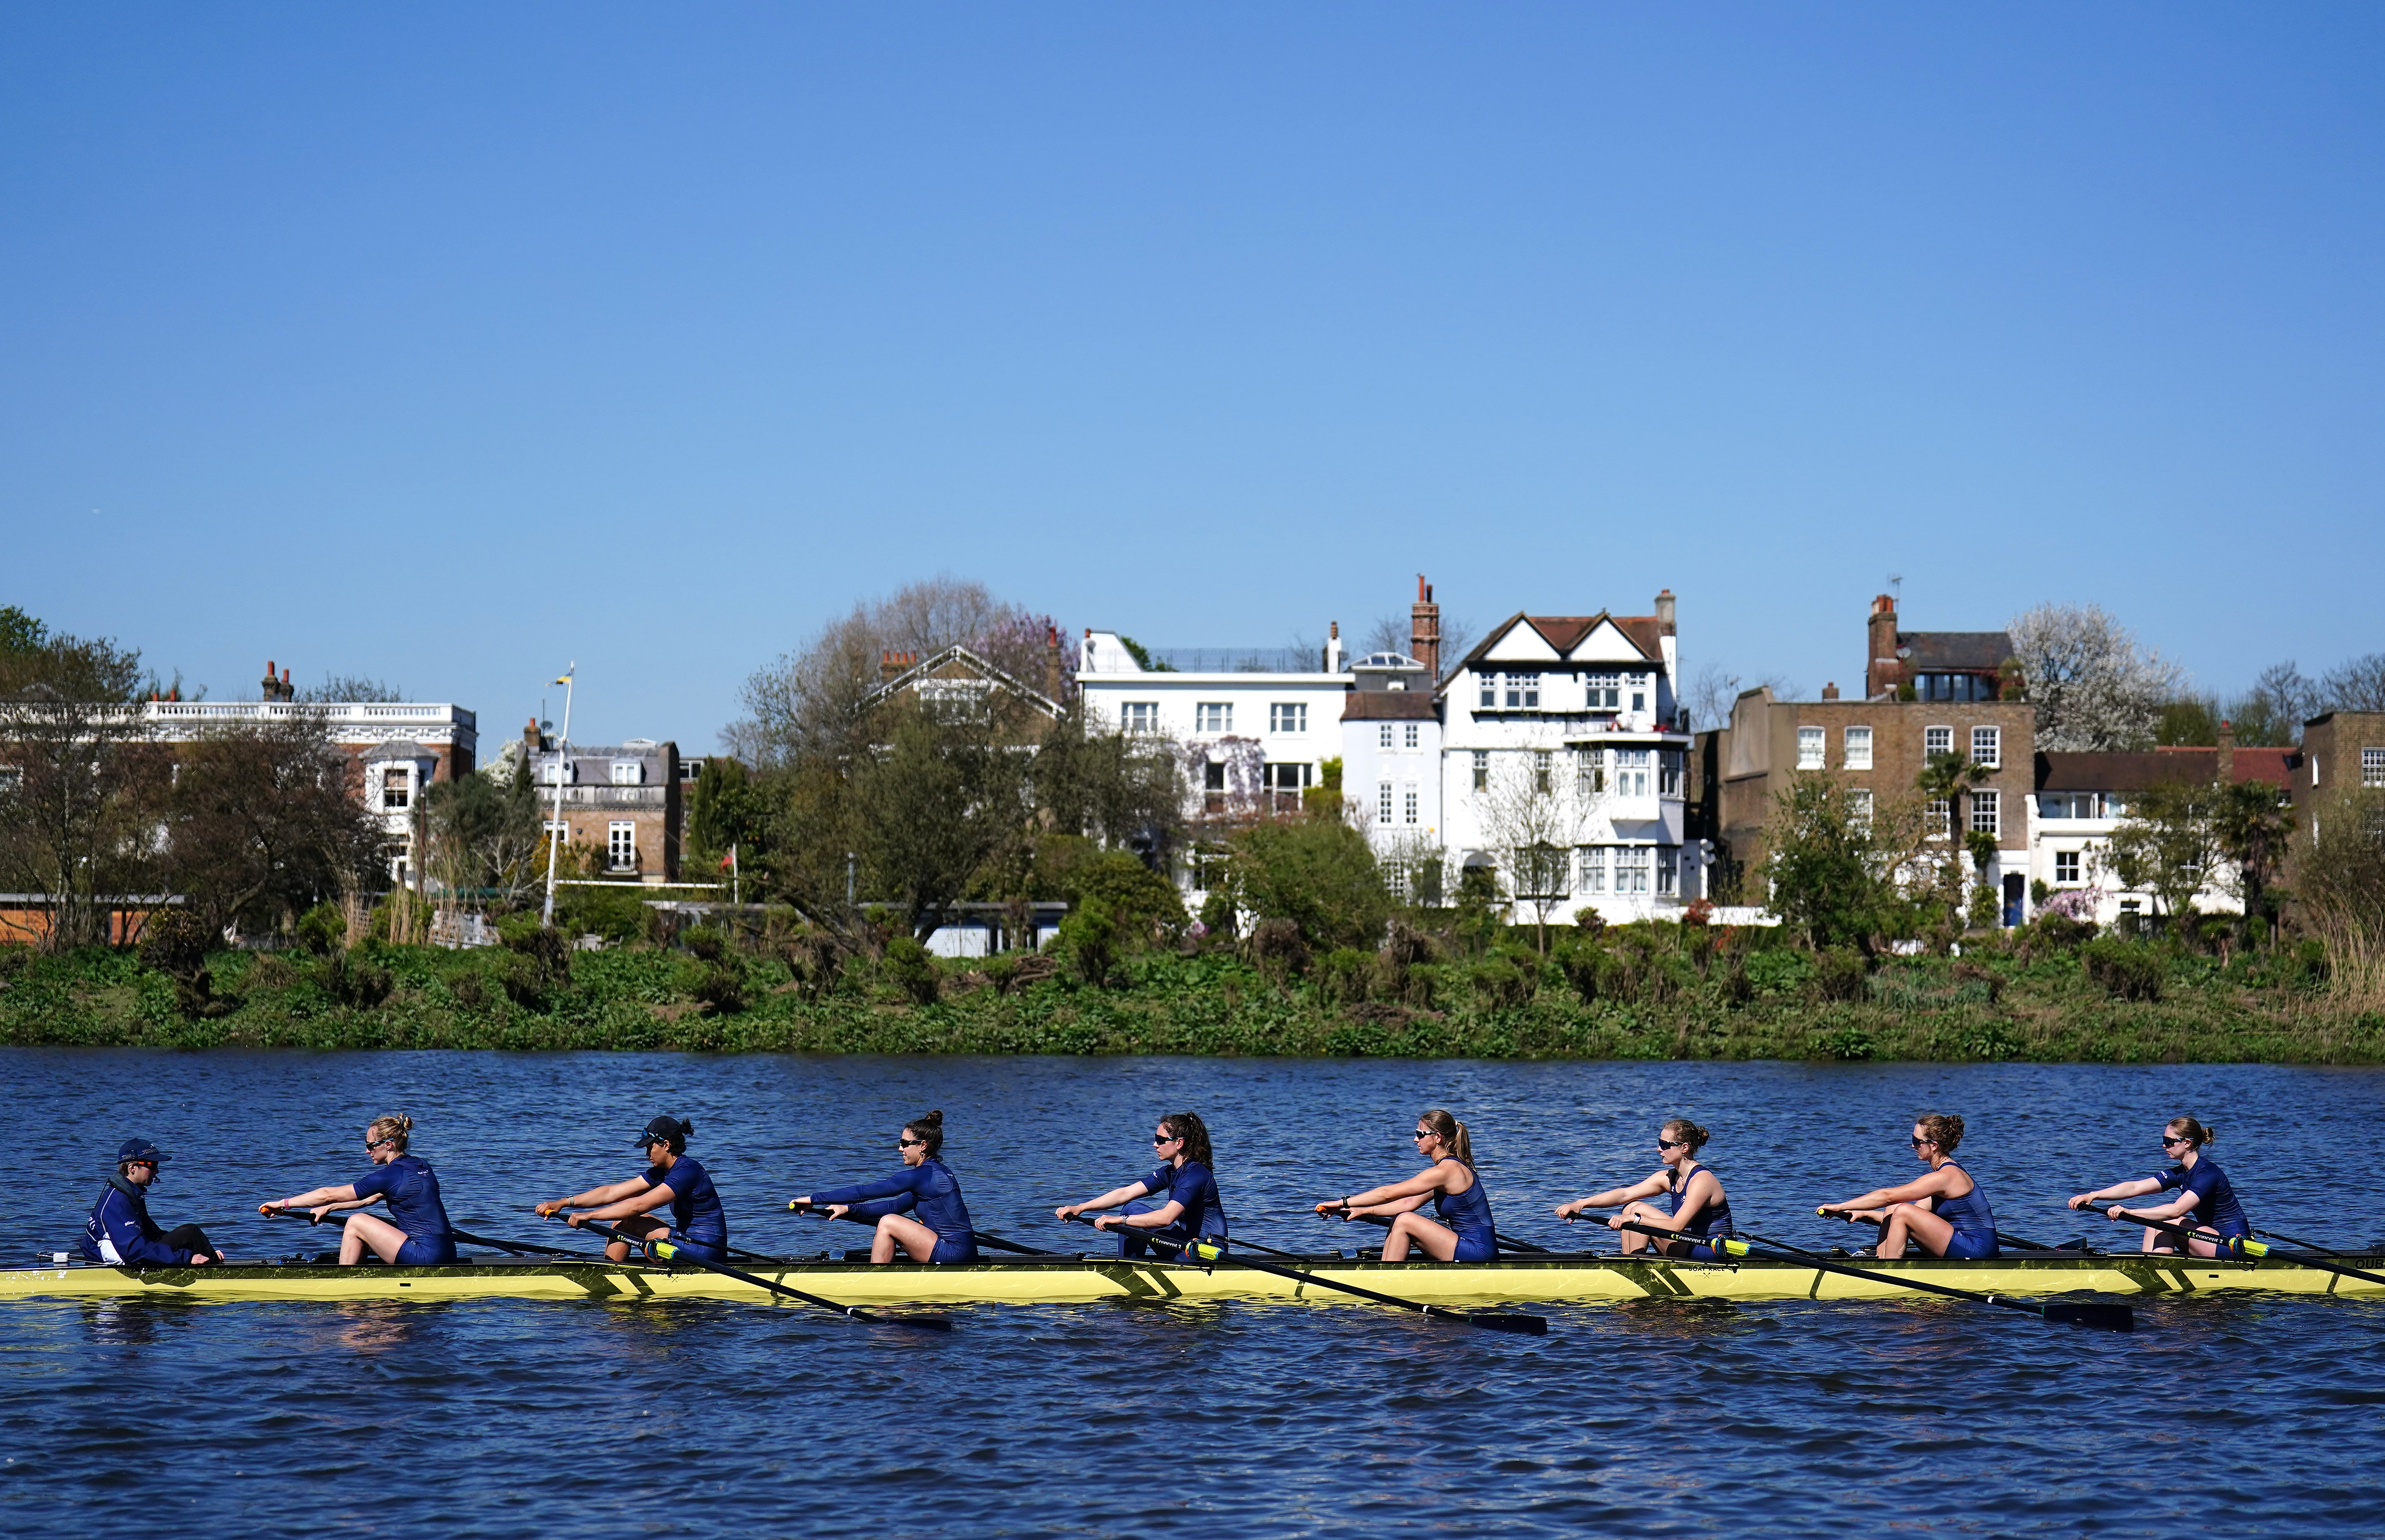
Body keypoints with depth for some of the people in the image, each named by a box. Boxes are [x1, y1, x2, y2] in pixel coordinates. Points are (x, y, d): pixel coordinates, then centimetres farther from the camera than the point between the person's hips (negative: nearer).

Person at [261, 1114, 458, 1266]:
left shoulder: (391, 1175, -12)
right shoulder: (420, 1166, 13)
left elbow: (329, 1194, -6)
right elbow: (371, 1199, 24)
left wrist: (284, 1203, 2)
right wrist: (329, 1209, 23)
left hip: (427, 1256, -9)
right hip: (445, 1253, 9)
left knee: (357, 1222, -2)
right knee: (367, 1223, 19)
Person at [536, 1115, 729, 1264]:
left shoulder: (687, 1170, -19)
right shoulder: (662, 1172, 10)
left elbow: (639, 1205, -25)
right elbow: (612, 1192, 7)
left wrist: (589, 1215, -23)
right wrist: (564, 1203, 0)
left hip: (706, 1253, -10)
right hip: (688, 1241, 10)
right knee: (623, 1219, 6)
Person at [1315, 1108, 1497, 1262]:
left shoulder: (1446, 1170, -16)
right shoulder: (1451, 1166, 14)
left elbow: (1388, 1194, -15)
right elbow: (1410, 1203, 16)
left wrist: (1343, 1203, -10)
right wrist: (1364, 1211, 11)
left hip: (1478, 1253, -10)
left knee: (1404, 1221, -14)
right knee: (1399, 1221, 8)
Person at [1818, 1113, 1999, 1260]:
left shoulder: (1945, 1176, -16)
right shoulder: (1949, 1172, 13)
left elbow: (1887, 1196, -16)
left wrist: (1840, 1207, -11)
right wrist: (1864, 1214, 8)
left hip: (1977, 1250, -10)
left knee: (1902, 1211, -18)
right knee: (1892, 1209, 6)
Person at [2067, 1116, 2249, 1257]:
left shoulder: (2208, 1173, -19)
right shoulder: (2179, 1174, 8)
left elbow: (2176, 1210, -30)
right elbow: (2134, 1188, 0)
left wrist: (2129, 1213, -33)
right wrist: (2093, 1196, -12)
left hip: (2235, 1245, -9)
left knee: (2169, 1220, -18)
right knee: (2157, 1222, -3)